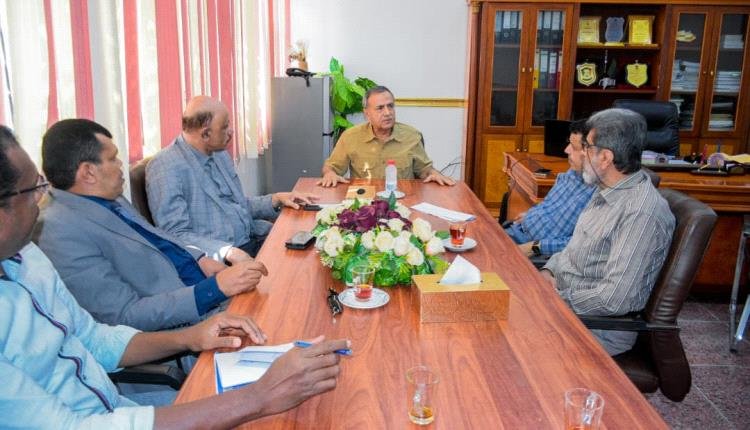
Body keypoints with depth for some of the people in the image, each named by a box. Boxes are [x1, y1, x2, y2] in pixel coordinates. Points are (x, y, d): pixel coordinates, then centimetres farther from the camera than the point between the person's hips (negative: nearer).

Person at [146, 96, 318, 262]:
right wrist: (228, 252, -29)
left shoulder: (220, 154, 15)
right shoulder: (166, 167, -11)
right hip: (217, 258, -8)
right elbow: (175, 235, -18)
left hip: (251, 240, 8)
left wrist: (276, 199, 9)